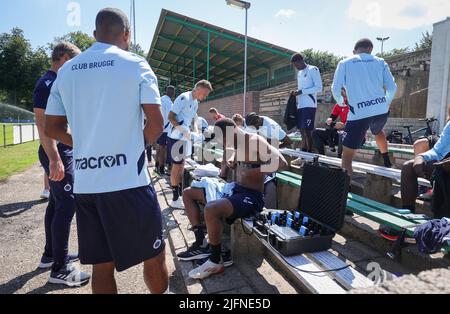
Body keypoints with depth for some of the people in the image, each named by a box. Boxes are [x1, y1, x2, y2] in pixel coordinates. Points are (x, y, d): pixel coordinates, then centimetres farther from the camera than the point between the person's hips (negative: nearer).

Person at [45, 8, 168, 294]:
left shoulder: (66, 71, 12)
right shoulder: (135, 65, -2)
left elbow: (53, 128, 13)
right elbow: (156, 124, -8)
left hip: (84, 184, 6)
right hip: (128, 181, -5)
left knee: (102, 264, 15)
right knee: (154, 254, 12)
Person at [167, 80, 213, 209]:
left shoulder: (195, 102, 10)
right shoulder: (184, 98, -17)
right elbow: (170, 117, -21)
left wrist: (196, 132, 2)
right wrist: (184, 131, -25)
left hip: (185, 138, 8)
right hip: (176, 138, -8)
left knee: (181, 165, 13)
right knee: (177, 166, -3)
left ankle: (180, 192, 24)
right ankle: (175, 199, 5)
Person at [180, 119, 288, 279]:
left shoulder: (256, 141, -16)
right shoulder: (237, 142, 9)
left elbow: (282, 163, -27)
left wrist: (253, 172, -25)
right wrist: (231, 160, 5)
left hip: (252, 196, -10)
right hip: (235, 189, 10)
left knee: (211, 210, -36)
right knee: (188, 194, 10)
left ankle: (216, 261, -12)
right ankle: (200, 243, 8)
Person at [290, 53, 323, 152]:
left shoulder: (313, 69, -2)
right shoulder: (299, 73, 23)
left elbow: (319, 88, -10)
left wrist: (301, 92, -13)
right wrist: (296, 93, 7)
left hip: (309, 105, -8)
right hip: (300, 106, 8)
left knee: (307, 130, -11)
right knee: (302, 130, 7)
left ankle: (309, 153, -7)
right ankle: (303, 152, 13)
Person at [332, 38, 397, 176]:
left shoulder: (344, 63, 5)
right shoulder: (380, 62, 11)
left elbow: (336, 89, 2)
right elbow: (392, 87, 8)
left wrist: (341, 102, 23)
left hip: (359, 113, -4)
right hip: (381, 110, 4)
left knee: (347, 154, -2)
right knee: (378, 131, 39)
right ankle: (387, 162, 44)